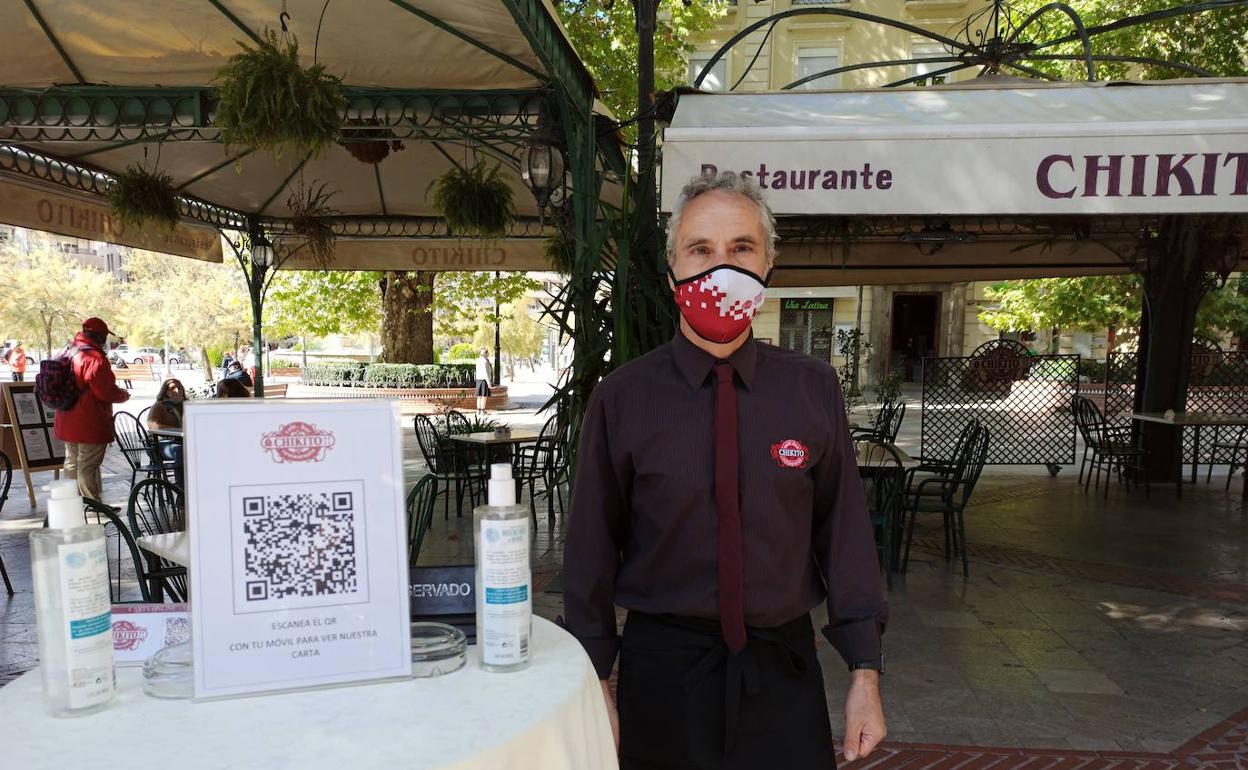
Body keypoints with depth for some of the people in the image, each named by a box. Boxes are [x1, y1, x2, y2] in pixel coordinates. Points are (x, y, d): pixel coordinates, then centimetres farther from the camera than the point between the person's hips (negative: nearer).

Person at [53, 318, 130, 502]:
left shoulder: (69, 352, 9)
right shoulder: (94, 358, -21)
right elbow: (107, 392, -22)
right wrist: (124, 395, -2)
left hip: (68, 423, 9)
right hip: (90, 424, -9)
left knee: (72, 462, 19)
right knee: (88, 466, -3)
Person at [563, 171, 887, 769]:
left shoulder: (814, 389, -4)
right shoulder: (620, 399, -8)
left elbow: (844, 529, -2)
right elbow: (592, 547, -4)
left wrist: (864, 671, -3)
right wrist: (595, 682, -2)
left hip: (784, 673, 1)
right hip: (661, 673, -1)